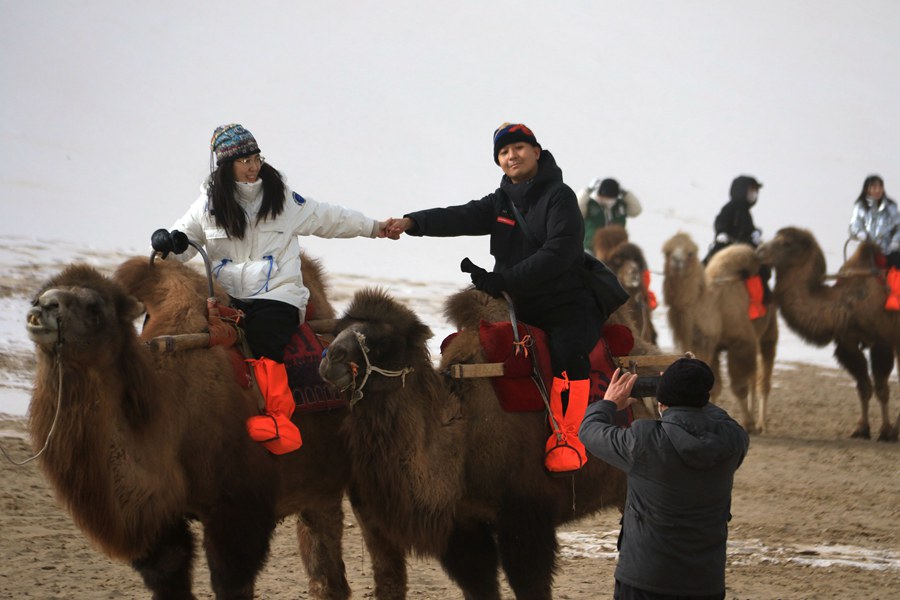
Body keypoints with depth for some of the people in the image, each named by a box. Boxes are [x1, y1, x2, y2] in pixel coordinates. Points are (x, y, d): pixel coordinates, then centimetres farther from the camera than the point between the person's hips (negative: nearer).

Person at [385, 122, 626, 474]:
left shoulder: (559, 197, -6)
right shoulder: (500, 202, 13)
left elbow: (558, 254, -20)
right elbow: (461, 218, -4)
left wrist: (503, 279, -25)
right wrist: (412, 223, -22)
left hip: (567, 303, -7)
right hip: (521, 306, 7)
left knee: (568, 351, -33)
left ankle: (566, 438, -24)